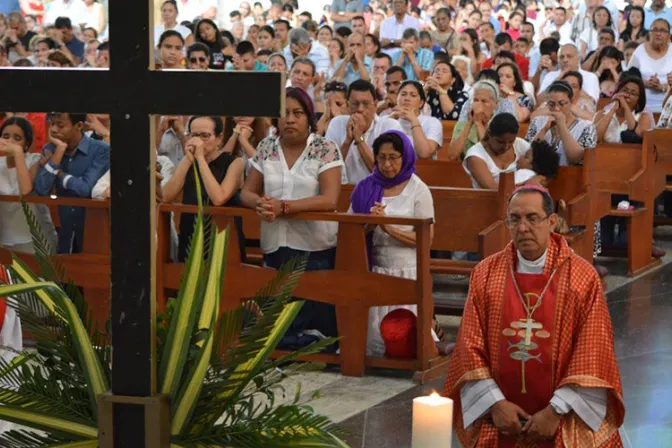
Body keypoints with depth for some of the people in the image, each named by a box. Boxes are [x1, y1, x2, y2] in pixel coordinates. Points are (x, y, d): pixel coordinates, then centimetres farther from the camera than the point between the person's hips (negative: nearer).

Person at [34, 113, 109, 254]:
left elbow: (87, 189, -24)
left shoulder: (101, 150, -14)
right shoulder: (50, 150, 1)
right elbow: (41, 190, -12)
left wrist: (58, 173, -9)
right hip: (64, 233, 4)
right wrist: (59, 150, -16)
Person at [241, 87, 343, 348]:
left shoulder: (326, 150, -4)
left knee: (316, 318, -4)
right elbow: (247, 192, 10)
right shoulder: (266, 148, 10)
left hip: (314, 248, -4)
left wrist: (283, 206, -24)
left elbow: (329, 200, -15)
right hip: (274, 246, 4)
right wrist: (259, 204, -15)